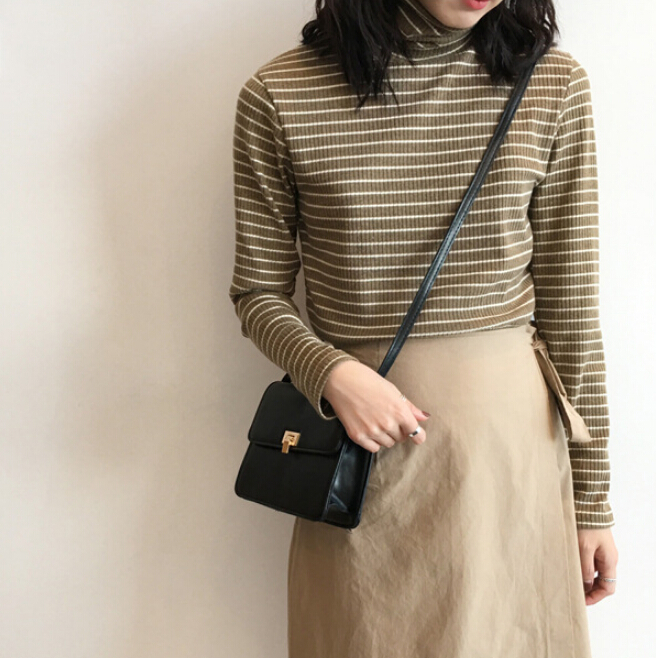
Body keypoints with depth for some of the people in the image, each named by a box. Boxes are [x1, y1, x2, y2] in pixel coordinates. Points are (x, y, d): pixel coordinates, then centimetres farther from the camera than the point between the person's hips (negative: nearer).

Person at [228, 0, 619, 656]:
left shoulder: (551, 82, -3)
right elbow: (259, 293, 3)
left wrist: (592, 496, 4)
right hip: (361, 451, -1)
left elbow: (569, 302, 0)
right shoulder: (280, 94, -7)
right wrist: (334, 374, -18)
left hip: (509, 429, 2)